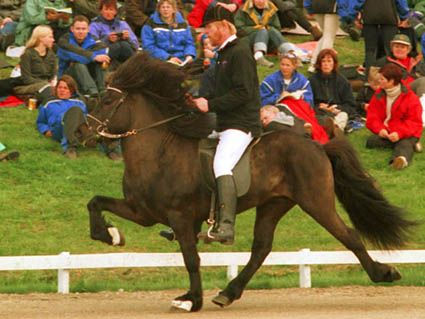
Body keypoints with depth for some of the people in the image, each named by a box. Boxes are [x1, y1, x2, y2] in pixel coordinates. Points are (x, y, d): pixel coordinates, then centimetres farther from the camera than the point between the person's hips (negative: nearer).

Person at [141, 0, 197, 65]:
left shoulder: (183, 24, 14)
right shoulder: (151, 25, 3)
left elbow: (189, 43, 18)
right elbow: (148, 46, -6)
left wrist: (189, 55, -6)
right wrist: (168, 57, -15)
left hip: (181, 61, 3)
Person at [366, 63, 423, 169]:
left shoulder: (411, 98, -8)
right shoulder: (379, 96, 8)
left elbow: (414, 122, -12)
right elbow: (372, 117, 2)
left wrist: (399, 133, -30)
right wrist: (379, 129, -20)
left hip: (406, 133, -5)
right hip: (385, 133, 5)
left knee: (404, 144, -38)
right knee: (370, 141, -24)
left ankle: (401, 159, -75)